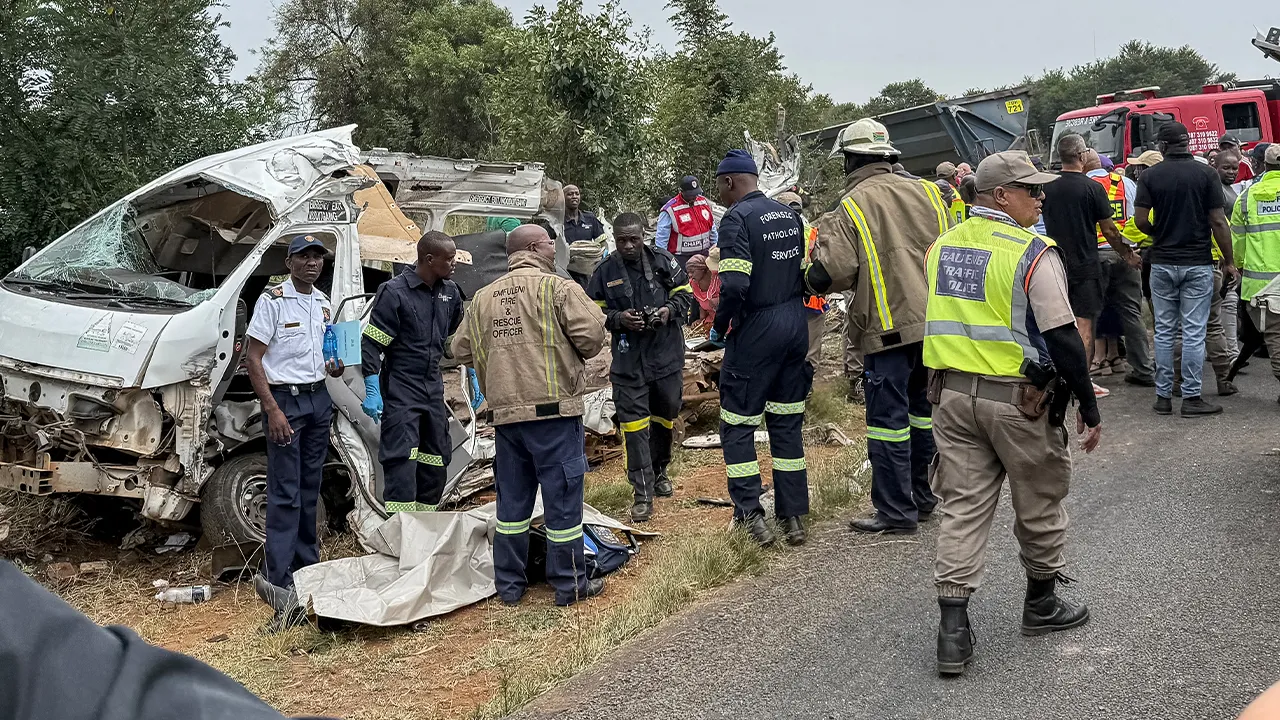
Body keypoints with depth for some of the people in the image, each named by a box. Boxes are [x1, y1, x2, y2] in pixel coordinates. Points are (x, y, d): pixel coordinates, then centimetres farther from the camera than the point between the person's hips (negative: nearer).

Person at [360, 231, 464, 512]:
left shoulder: (450, 292, 8)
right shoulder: (394, 292, -12)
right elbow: (371, 343, -12)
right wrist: (372, 391, -17)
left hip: (433, 389, 7)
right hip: (400, 391, -7)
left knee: (435, 465, 11)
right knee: (401, 464, -14)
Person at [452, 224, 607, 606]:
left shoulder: (483, 297, 11)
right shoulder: (558, 288, -6)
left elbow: (461, 350, 14)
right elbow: (592, 334, -14)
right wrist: (572, 355, 7)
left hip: (505, 413, 6)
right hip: (554, 408, -5)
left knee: (512, 499, 14)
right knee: (563, 497, 3)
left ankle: (509, 585, 21)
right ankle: (570, 585, 11)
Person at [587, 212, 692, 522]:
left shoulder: (663, 261, -1)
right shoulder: (605, 271, -3)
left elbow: (685, 293, 8)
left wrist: (670, 309, -12)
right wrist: (618, 319, -15)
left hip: (667, 356, 2)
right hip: (628, 361, -2)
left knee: (665, 415, 17)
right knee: (634, 423, -7)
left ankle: (659, 471, 42)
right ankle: (643, 494, -3)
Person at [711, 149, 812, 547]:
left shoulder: (737, 218, -13)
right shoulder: (790, 215, 12)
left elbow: (735, 285, -23)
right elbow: (808, 275, 11)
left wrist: (719, 329, -9)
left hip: (756, 330, -7)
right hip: (795, 327, 7)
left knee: (737, 425, 2)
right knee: (787, 424, 12)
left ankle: (751, 515, -2)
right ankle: (794, 517, 15)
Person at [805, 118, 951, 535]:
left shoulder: (852, 206, -9)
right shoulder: (925, 191, 8)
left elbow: (832, 273, -16)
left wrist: (827, 232, 3)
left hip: (890, 328, -6)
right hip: (936, 323, 7)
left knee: (888, 419, 0)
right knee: (924, 410, 18)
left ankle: (896, 512, 4)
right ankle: (923, 497, 29)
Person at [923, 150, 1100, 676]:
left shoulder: (941, 246, 8)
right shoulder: (1033, 252, -12)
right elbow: (1062, 337, -14)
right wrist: (1089, 405, -6)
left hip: (951, 393, 5)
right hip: (1017, 398, -5)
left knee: (962, 506, 6)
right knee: (1039, 504, 15)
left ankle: (953, 630, 1)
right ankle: (1041, 604, 32)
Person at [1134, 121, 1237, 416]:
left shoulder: (1150, 176, -1)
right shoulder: (1206, 174, -5)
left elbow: (1140, 220, -6)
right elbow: (1218, 222, -7)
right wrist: (1229, 261, 2)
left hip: (1162, 262, 2)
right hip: (1198, 263, -2)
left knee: (1163, 330, 8)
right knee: (1193, 332, 1)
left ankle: (1163, 396, 11)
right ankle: (1191, 397, 2)